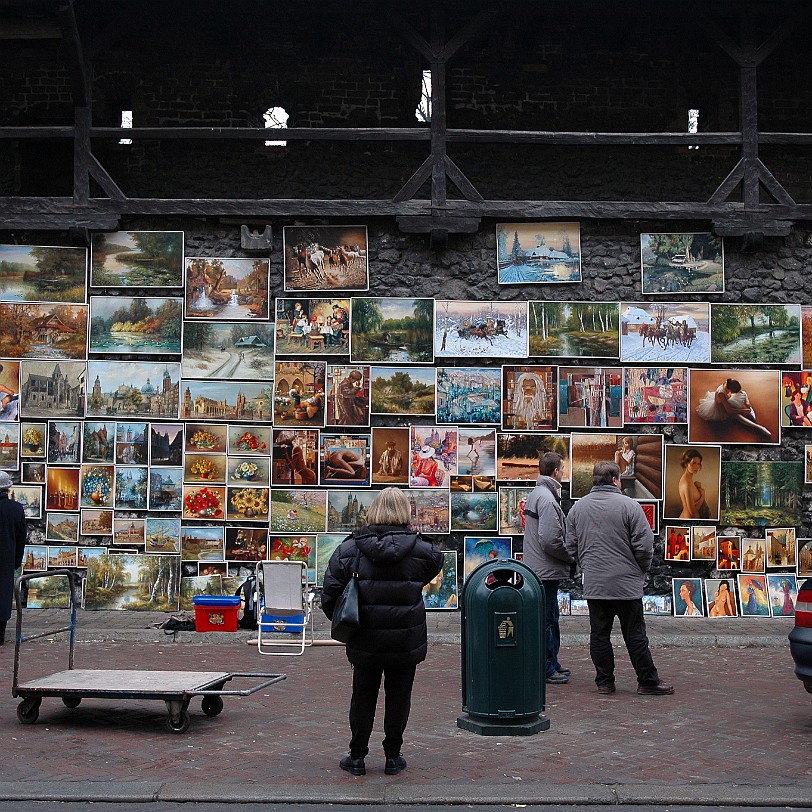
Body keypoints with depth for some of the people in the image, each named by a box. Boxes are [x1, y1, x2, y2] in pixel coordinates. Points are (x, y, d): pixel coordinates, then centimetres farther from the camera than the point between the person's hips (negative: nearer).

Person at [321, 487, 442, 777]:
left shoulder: (350, 547, -6)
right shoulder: (420, 549, -8)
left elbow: (330, 590, -8)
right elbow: (436, 561, 12)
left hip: (365, 640, 1)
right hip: (407, 641, -1)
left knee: (363, 696, 14)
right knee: (398, 696, 13)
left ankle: (357, 756, 19)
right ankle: (393, 756, 20)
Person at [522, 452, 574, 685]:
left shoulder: (536, 494, 14)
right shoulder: (547, 498, -19)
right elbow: (550, 540, -24)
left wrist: (568, 556, 13)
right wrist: (571, 557, -10)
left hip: (537, 567, 10)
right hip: (546, 570, -10)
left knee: (550, 617, 18)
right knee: (546, 619, -3)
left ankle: (551, 664, 27)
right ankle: (546, 669, 3)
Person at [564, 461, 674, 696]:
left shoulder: (578, 507, 6)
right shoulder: (629, 505, -9)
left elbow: (570, 546, 10)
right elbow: (644, 545, -10)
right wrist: (641, 570, 7)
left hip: (593, 585, 4)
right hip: (626, 583, -4)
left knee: (599, 634, 9)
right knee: (635, 635, 3)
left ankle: (604, 682, 13)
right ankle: (648, 681, 10)